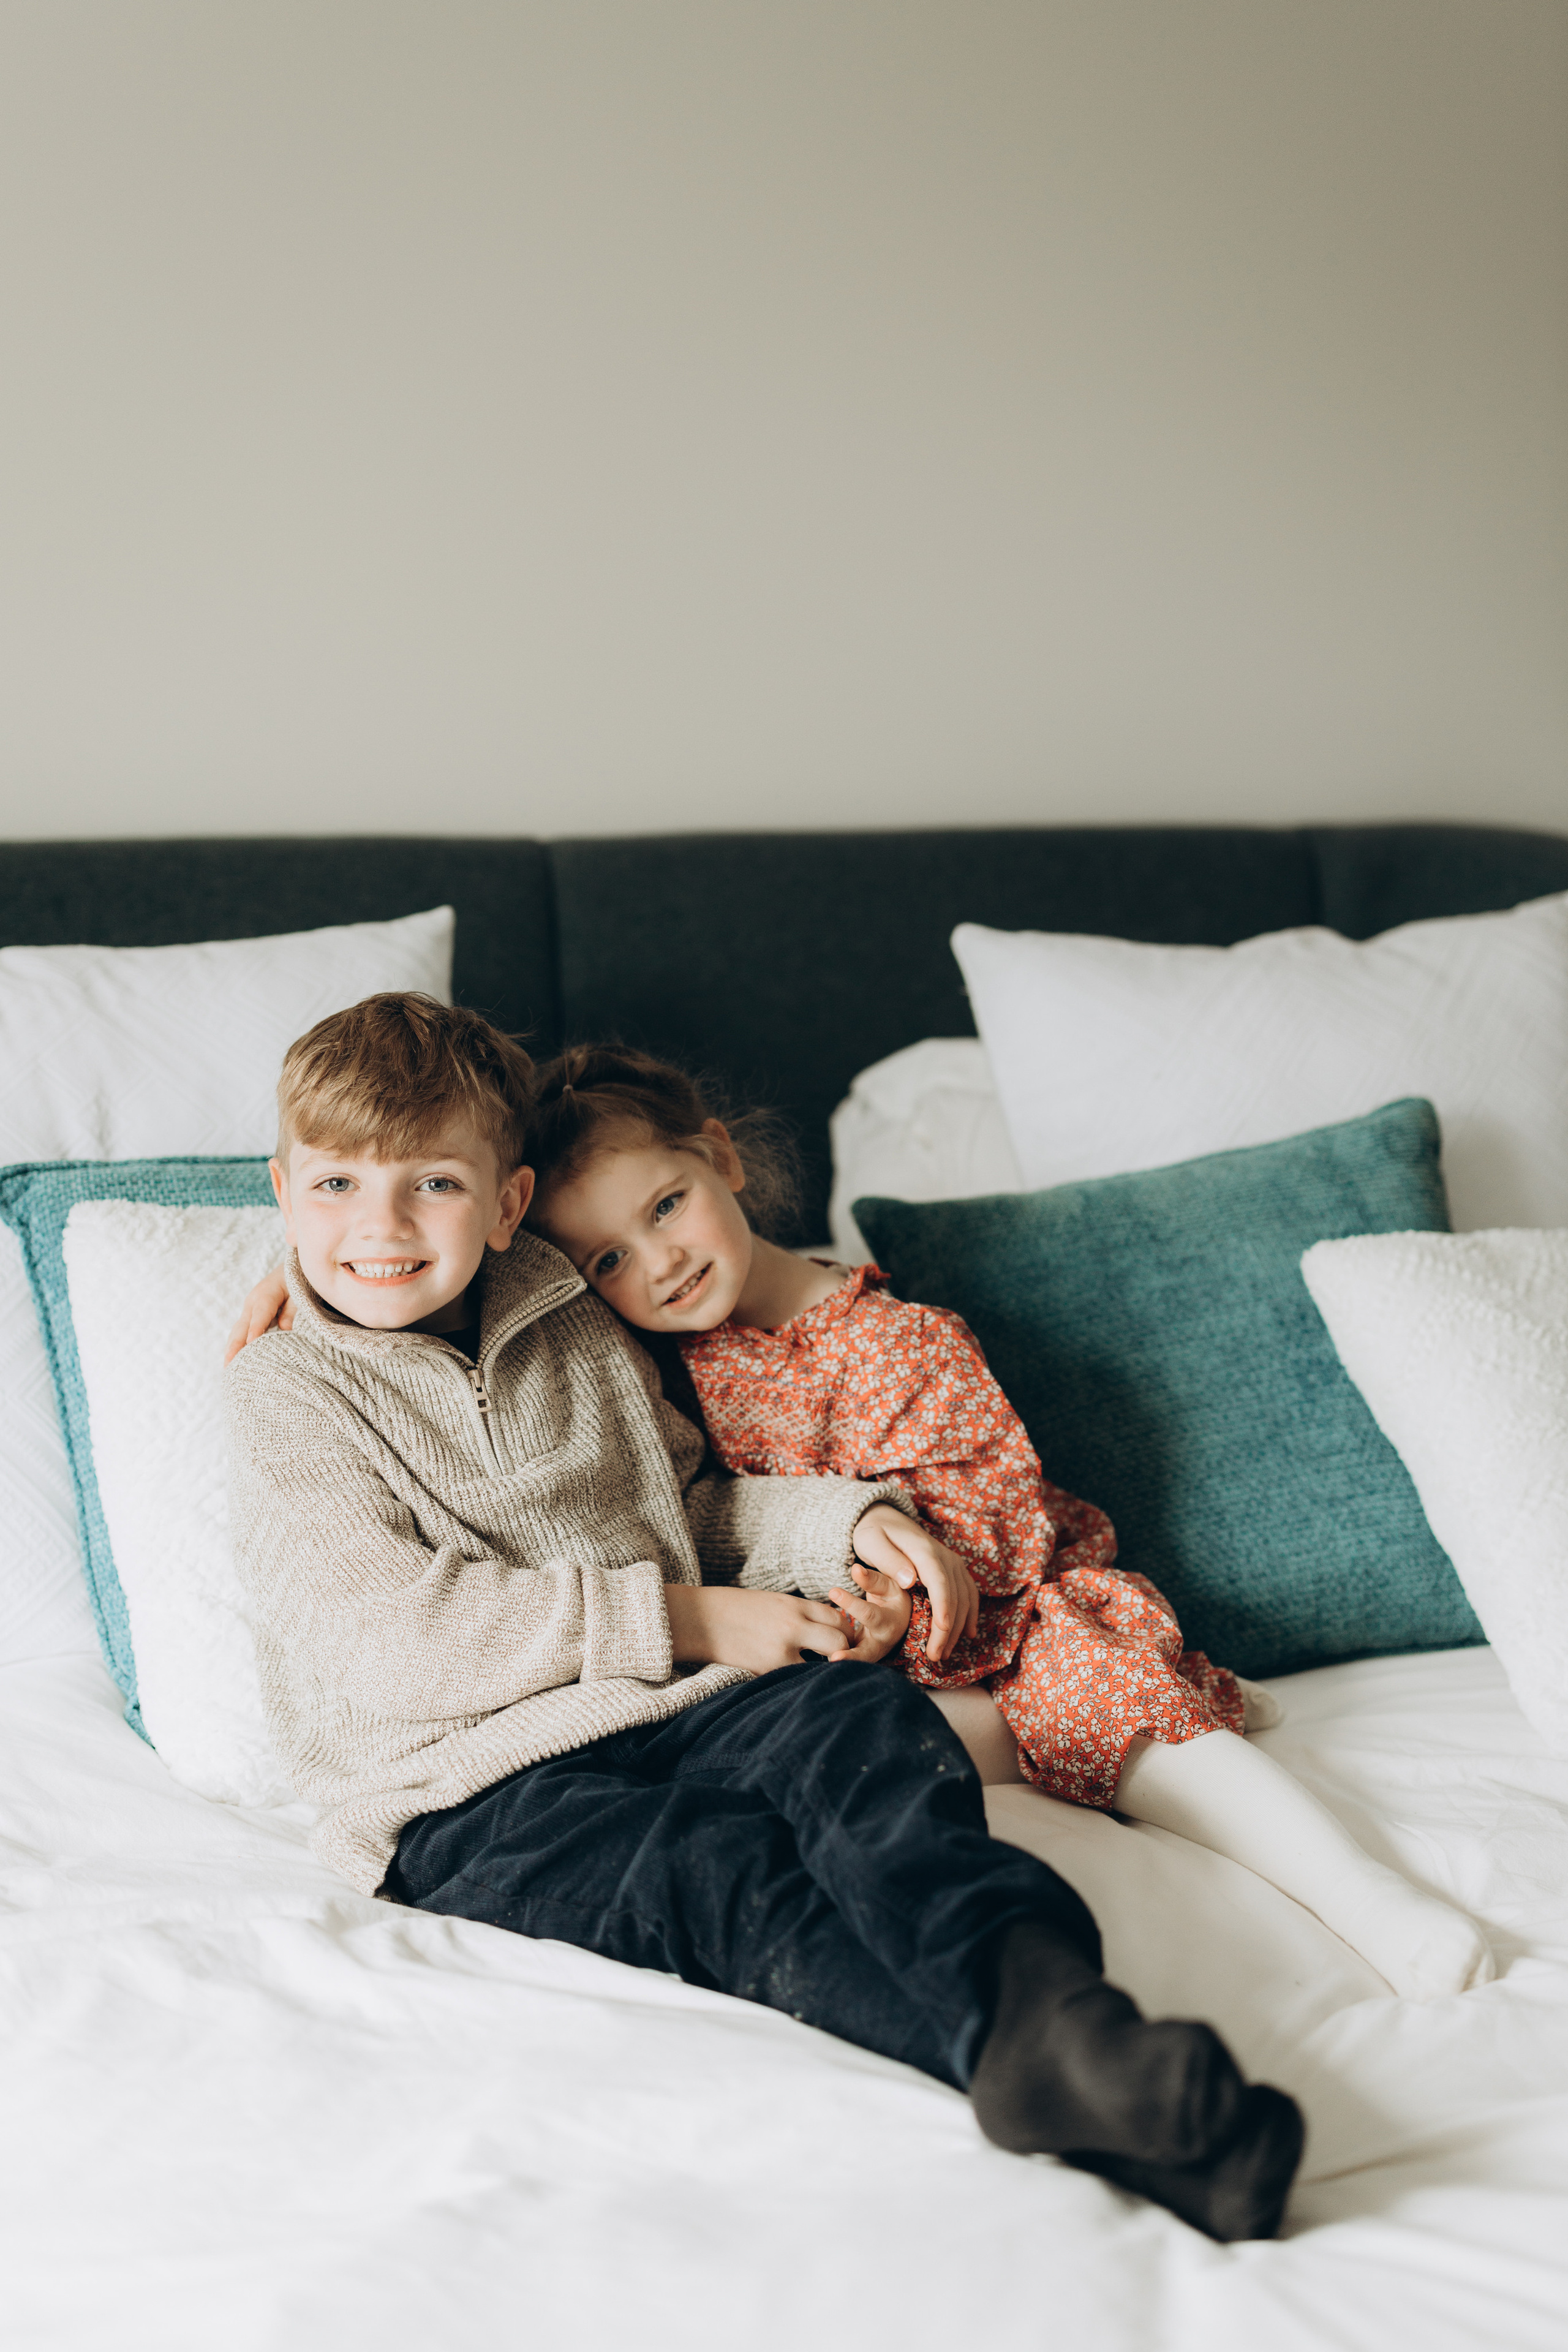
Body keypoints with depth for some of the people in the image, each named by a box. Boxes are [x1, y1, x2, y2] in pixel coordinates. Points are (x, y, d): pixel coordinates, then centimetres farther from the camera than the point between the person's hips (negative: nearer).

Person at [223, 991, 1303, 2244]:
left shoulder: (578, 1332, 19)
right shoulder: (289, 1393, 1)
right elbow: (392, 1635, -11)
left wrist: (848, 1517, 8)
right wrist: (681, 1623, -11)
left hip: (672, 1709, 5)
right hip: (476, 1792, -5)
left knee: (869, 1726, -27)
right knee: (724, 1868, -34)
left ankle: (1045, 2009, -54)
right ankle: (1019, 2045, -55)